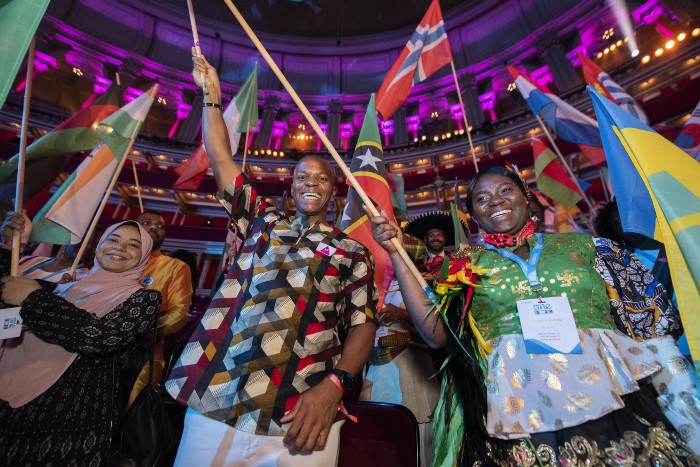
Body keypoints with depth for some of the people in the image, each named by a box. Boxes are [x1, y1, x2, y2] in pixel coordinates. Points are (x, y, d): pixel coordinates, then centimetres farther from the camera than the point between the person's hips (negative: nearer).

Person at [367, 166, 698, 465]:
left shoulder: (575, 243, 10)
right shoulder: (466, 264, 4)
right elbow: (435, 334, -6)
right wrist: (395, 252, -10)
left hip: (609, 396, 3)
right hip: (517, 409, -2)